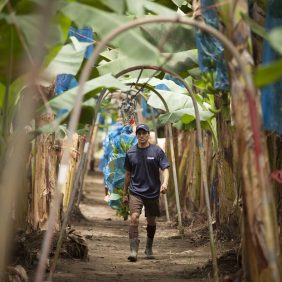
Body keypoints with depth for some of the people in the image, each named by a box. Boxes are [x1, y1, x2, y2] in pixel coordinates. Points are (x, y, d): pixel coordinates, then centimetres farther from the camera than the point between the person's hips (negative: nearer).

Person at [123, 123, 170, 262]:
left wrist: (165, 183, -26)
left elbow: (165, 169, -6)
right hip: (135, 191, 0)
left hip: (152, 192, 0)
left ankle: (149, 248, 33)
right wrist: (125, 193, 17)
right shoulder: (130, 153, 4)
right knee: (134, 218, -18)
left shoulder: (157, 151, -2)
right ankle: (133, 250, -21)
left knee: (151, 222, 13)